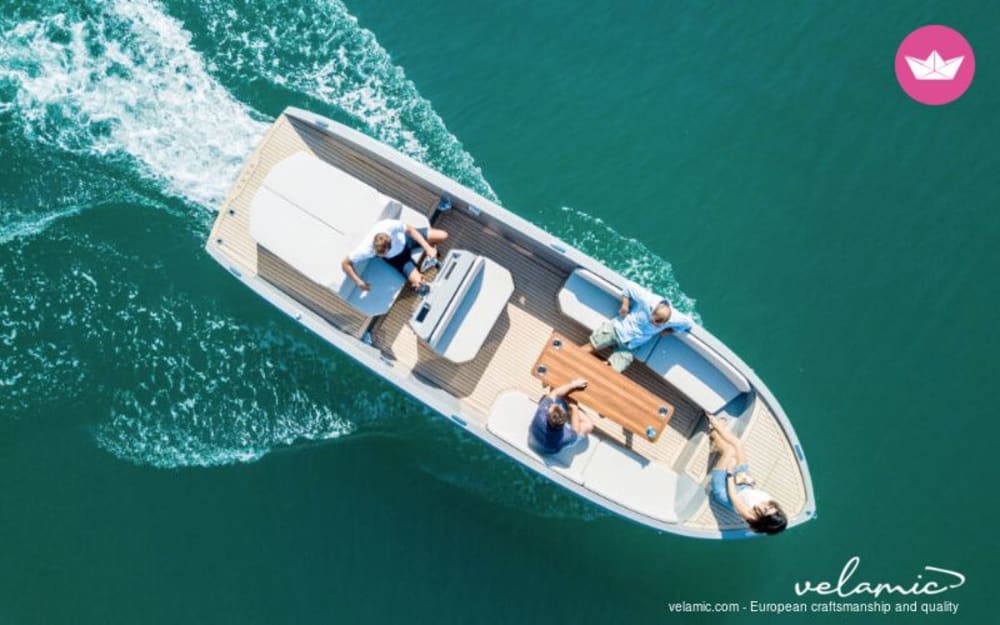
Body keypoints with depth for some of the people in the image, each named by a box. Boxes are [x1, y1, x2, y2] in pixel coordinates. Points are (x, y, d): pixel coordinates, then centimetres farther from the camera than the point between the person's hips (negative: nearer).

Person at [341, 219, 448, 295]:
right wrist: (359, 282, -28)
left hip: (404, 238, 1)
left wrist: (427, 247, -24)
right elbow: (345, 263, -27)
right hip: (396, 257, -1)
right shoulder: (365, 249, -41)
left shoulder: (390, 225, -41)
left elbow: (410, 230, -22)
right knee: (419, 284, -17)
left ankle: (429, 251, 21)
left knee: (443, 235, -7)